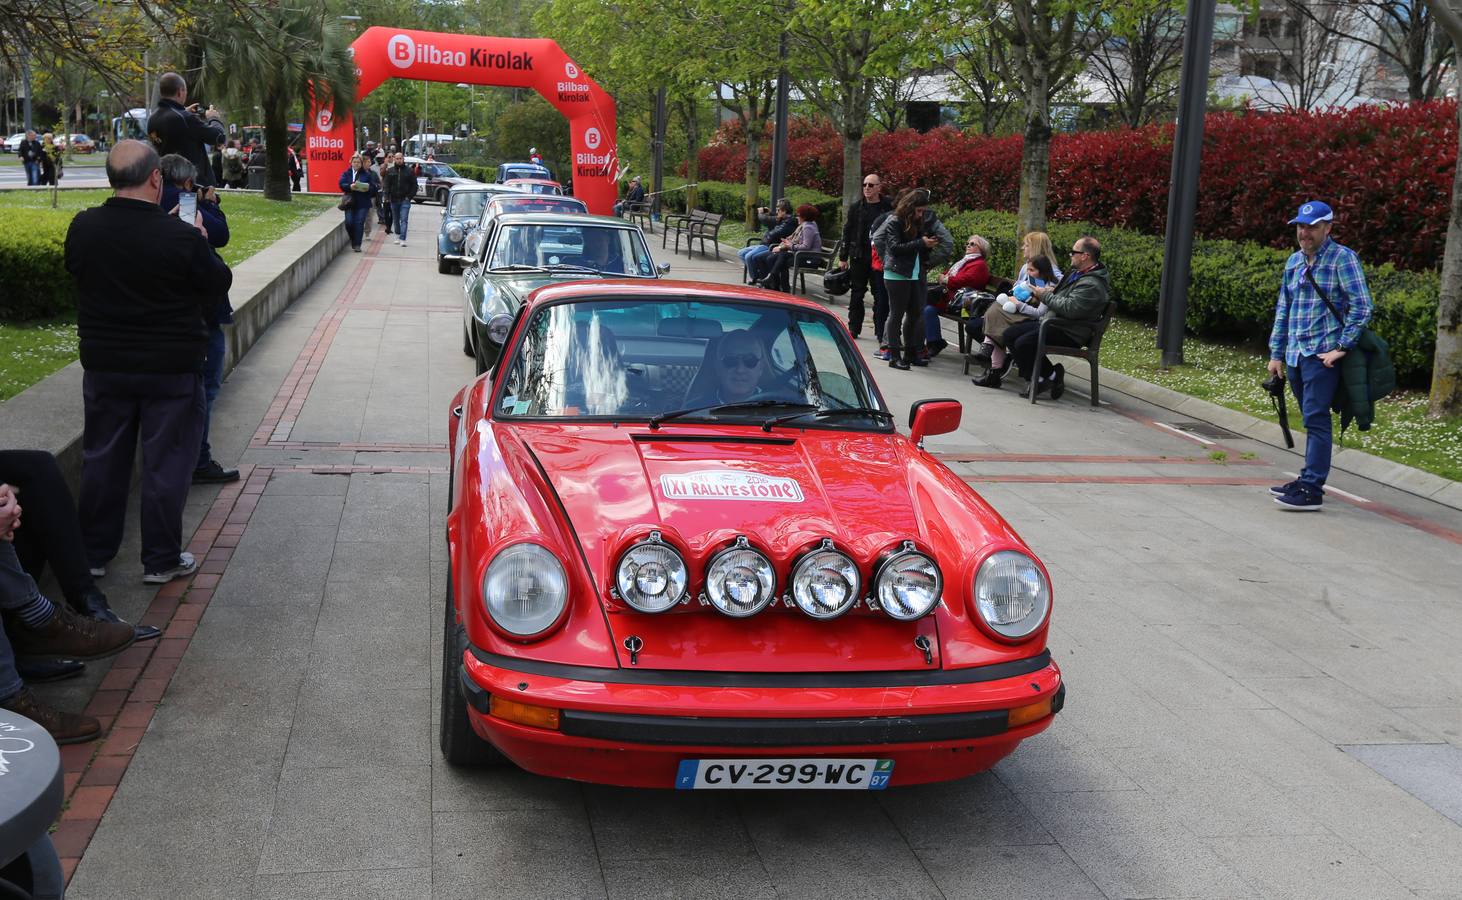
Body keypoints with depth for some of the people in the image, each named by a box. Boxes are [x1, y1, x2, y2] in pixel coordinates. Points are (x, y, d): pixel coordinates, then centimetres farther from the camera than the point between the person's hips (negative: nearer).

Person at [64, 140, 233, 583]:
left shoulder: (83, 227, -8)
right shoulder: (181, 236, -20)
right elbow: (218, 284, -7)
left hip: (104, 365, 4)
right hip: (171, 367, -4)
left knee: (102, 458, 16)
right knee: (166, 463, 7)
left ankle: (92, 553, 26)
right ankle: (161, 559, 14)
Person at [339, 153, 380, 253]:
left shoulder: (367, 174, 6)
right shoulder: (346, 173, 9)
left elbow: (374, 187, 3)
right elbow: (342, 184, -5)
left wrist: (368, 188, -19)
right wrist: (350, 186, -24)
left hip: (363, 203, -1)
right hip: (350, 202, 1)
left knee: (359, 223, -7)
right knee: (349, 223, -5)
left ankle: (357, 245, -3)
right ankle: (353, 241, 20)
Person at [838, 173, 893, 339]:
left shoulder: (888, 207, -1)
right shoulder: (856, 207, 4)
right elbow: (847, 232, 6)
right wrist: (843, 257, 2)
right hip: (859, 257, 2)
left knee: (881, 296, 1)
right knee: (856, 294, 9)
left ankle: (881, 331, 8)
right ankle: (854, 328, 18)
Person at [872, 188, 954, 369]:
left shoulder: (923, 222, 9)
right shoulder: (894, 222, -8)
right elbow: (896, 247, -18)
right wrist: (921, 243, -17)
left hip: (917, 274, 6)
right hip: (897, 275, -6)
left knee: (916, 313, 9)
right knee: (897, 314, -1)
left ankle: (911, 353, 19)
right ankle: (894, 355, 3)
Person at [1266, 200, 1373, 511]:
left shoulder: (1343, 258, -6)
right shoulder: (1294, 261, 15)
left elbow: (1361, 307, -11)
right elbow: (1283, 309, 20)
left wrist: (1343, 347, -14)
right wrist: (1276, 353, 17)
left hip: (1323, 354, -7)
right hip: (1295, 355, 7)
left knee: (1316, 419, -10)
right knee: (1312, 419, 14)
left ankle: (1312, 490, -11)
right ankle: (1308, 480, 21)